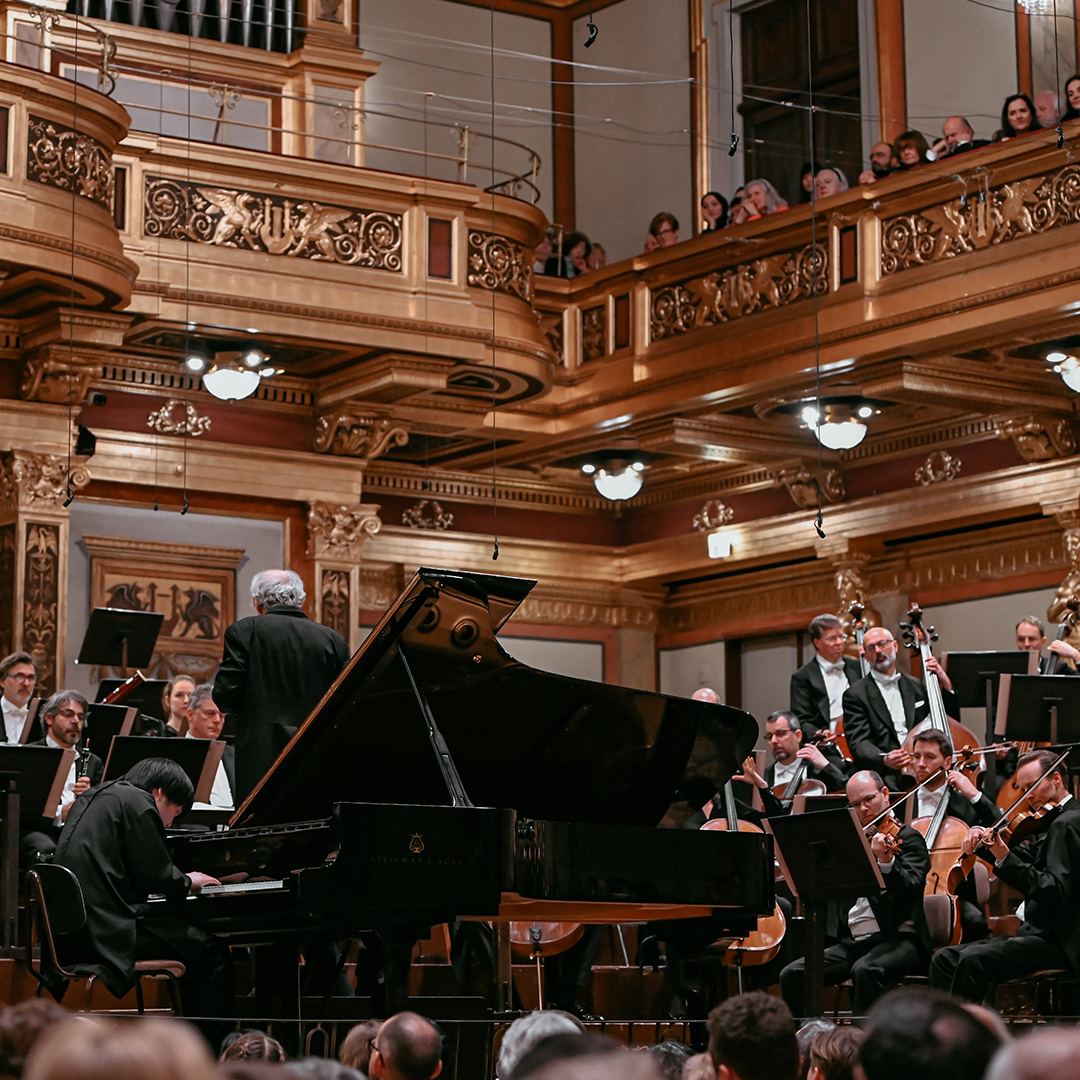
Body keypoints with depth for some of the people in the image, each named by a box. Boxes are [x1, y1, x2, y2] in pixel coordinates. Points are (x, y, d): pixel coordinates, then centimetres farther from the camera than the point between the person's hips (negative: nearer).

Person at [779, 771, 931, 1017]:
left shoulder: (907, 838, 0)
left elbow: (910, 887, -18)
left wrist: (886, 861, -35)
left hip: (898, 938, -6)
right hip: (852, 941, 6)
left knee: (865, 970, -37)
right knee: (792, 975, -13)